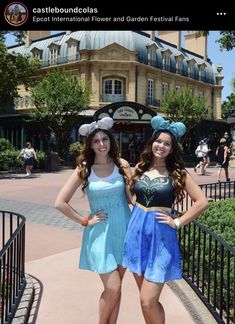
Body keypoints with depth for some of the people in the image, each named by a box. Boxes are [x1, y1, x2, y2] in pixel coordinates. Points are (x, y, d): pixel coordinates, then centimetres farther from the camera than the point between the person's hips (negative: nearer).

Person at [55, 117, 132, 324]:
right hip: (100, 234, -2)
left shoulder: (122, 165, -1)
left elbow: (133, 197, 1)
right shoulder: (84, 169, -5)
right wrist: (85, 221, -6)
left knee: (114, 288, 12)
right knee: (113, 289, -4)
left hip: (124, 230, 2)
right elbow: (60, 203, -6)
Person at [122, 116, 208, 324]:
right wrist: (137, 216, 7)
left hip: (160, 237, -4)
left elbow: (202, 202, -6)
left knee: (148, 301, -6)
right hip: (136, 232, 4)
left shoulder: (178, 173, -4)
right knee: (146, 298, 15)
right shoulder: (140, 168, 6)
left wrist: (178, 222, -8)